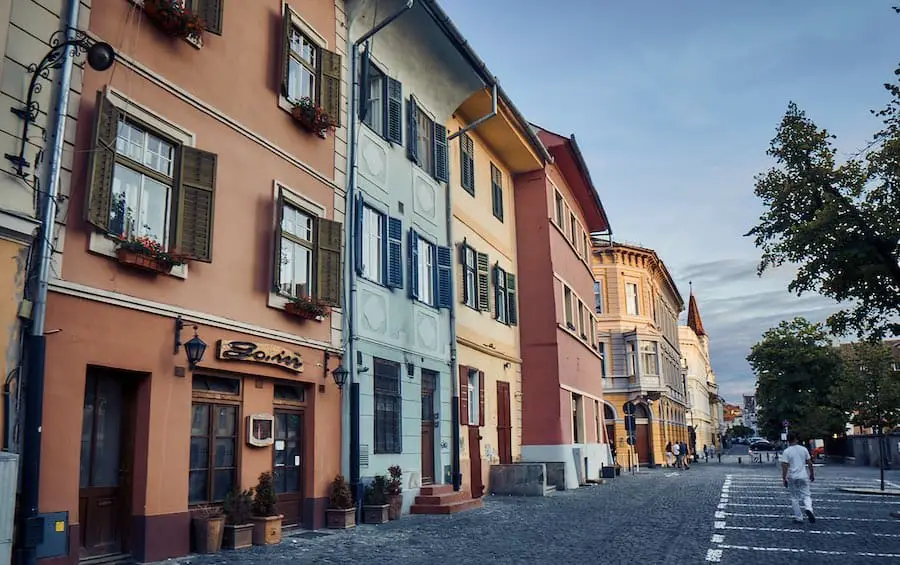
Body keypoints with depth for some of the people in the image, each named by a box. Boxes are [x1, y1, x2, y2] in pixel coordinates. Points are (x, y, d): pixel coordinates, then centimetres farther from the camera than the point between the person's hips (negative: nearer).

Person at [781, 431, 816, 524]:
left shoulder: (786, 452, -9)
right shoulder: (804, 449, 1)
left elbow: (784, 466, -12)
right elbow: (809, 463, 6)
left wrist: (784, 478, -6)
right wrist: (812, 474, 18)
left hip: (792, 478, -2)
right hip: (803, 477, 2)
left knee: (794, 499, 9)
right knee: (806, 495, 10)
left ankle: (799, 518, 12)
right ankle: (808, 509, -19)